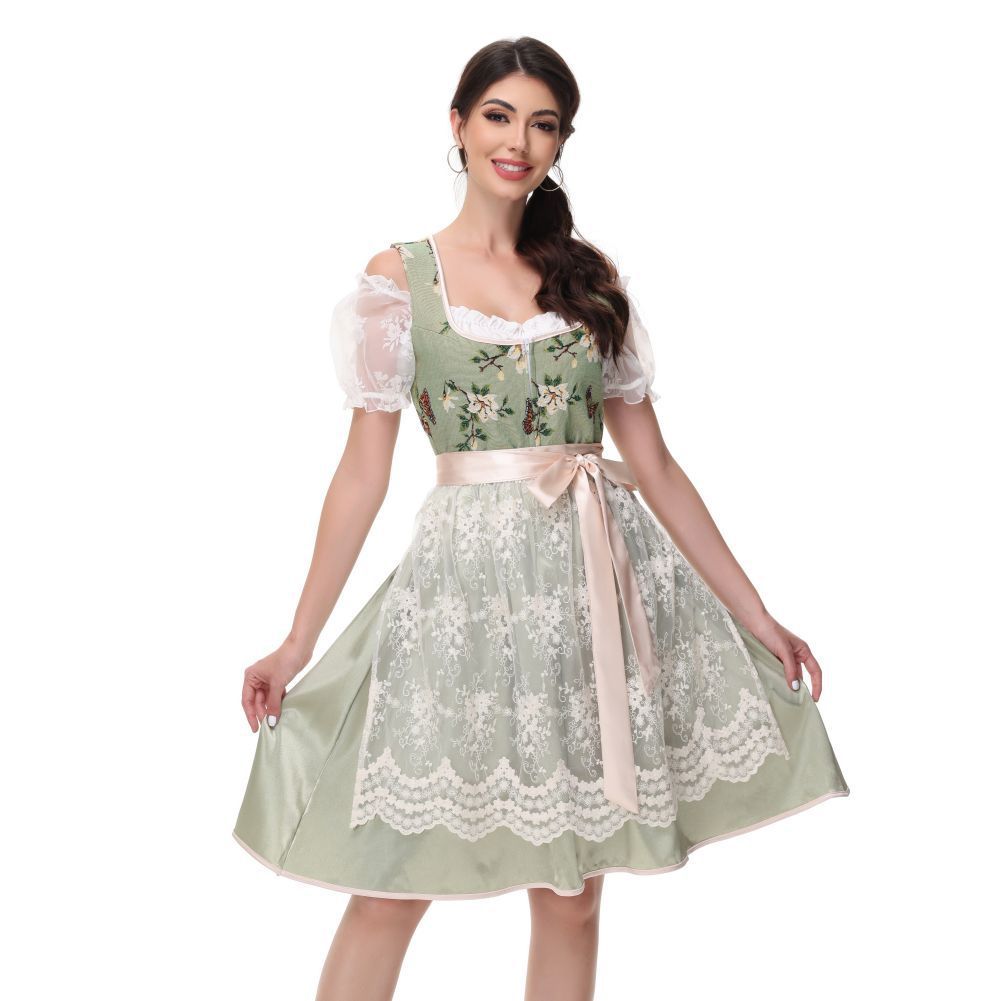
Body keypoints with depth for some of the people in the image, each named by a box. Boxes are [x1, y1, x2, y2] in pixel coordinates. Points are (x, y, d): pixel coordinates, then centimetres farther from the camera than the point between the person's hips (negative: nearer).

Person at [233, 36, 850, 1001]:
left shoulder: (592, 279, 11)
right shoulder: (400, 277, 4)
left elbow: (655, 465, 10)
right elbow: (364, 470, 2)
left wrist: (755, 614, 8)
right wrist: (298, 642, -1)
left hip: (595, 577, 3)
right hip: (469, 576, -2)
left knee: (571, 895, 9)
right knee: (391, 889, 0)